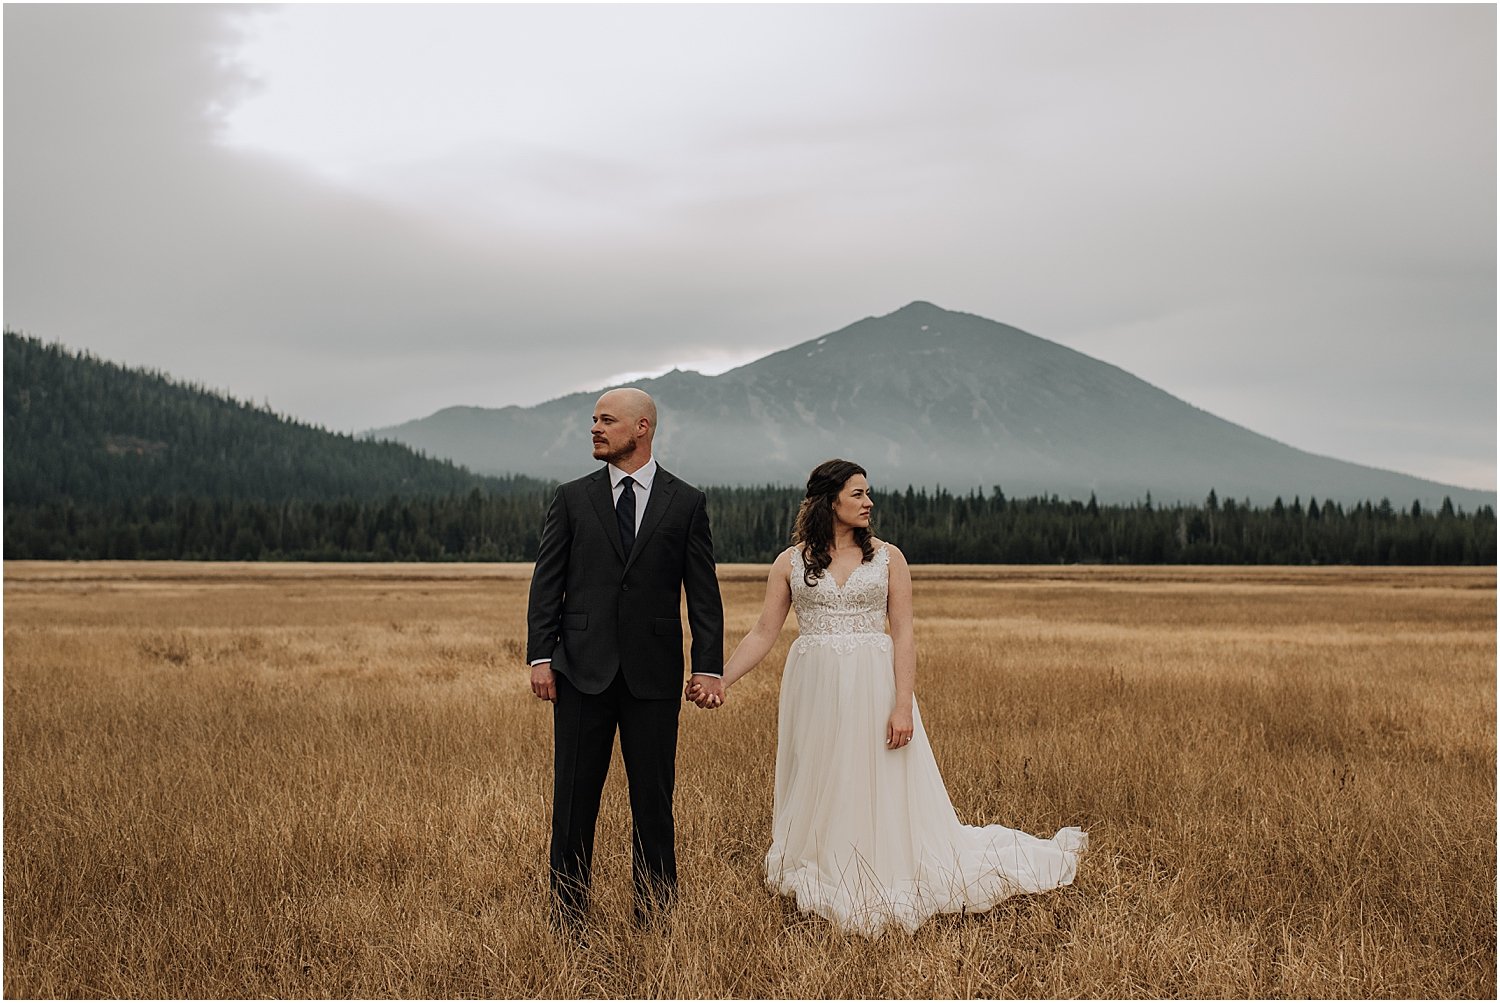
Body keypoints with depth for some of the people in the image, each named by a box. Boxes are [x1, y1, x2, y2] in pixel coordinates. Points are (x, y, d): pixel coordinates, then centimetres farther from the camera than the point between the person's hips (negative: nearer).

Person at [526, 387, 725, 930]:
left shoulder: (685, 503, 5)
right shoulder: (572, 498, 7)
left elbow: (703, 592, 3)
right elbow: (546, 583, 5)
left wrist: (710, 665, -4)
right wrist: (540, 656, -5)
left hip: (653, 675, -1)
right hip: (582, 671, 1)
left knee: (653, 801, 5)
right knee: (573, 800, 3)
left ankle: (654, 919, 14)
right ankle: (567, 918, 12)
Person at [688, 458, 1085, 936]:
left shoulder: (886, 557, 1)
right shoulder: (791, 561, 3)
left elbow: (903, 635, -3)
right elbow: (763, 634, 2)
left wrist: (903, 705, -12)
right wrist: (719, 681, -9)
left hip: (873, 689, -1)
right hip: (814, 691, 1)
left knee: (884, 794, 2)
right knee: (818, 798, 8)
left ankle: (886, 890, 16)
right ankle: (824, 894, 22)